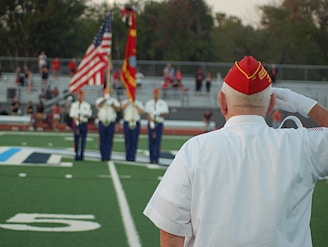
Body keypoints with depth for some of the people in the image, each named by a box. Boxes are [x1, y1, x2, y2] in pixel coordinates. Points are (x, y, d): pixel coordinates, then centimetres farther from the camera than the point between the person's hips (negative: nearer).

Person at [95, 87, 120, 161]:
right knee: (102, 140, -2)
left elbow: (118, 109, -5)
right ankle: (103, 156, 1)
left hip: (111, 122, 1)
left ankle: (108, 156, 4)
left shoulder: (114, 100, 10)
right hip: (102, 122, -1)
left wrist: (112, 104, -16)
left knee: (109, 140, 0)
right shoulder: (99, 100, 7)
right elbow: (99, 105, -16)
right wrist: (105, 99, -24)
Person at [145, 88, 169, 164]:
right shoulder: (149, 103, 8)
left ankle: (156, 158, -4)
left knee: (158, 141, -5)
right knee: (151, 141, -1)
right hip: (151, 123, 0)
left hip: (159, 123, 0)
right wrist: (151, 122, -15)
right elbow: (147, 114, -1)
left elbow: (166, 114, 2)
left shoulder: (163, 103, 8)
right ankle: (151, 158, 3)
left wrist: (160, 114, -19)